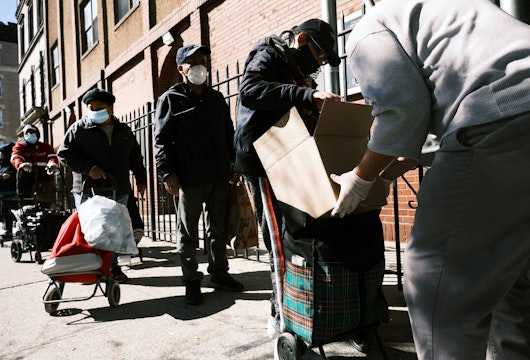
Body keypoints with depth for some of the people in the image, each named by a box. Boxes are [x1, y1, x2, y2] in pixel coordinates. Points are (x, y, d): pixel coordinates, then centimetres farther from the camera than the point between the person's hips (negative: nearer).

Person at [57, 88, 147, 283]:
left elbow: (135, 157, 19)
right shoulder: (79, 129, 0)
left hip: (118, 191, 3)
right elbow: (64, 154, -4)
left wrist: (141, 179, 14)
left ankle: (112, 266, 21)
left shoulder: (124, 130, 12)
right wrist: (88, 167, -16)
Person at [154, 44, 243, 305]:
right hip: (188, 179, -4)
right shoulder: (171, 99, 2)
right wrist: (168, 173, -14)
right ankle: (192, 281, 16)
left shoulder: (216, 98, 17)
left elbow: (229, 135, 20)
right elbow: (162, 140, -5)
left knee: (218, 229, 12)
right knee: (188, 232, 5)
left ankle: (218, 273, 26)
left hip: (219, 176, 5)